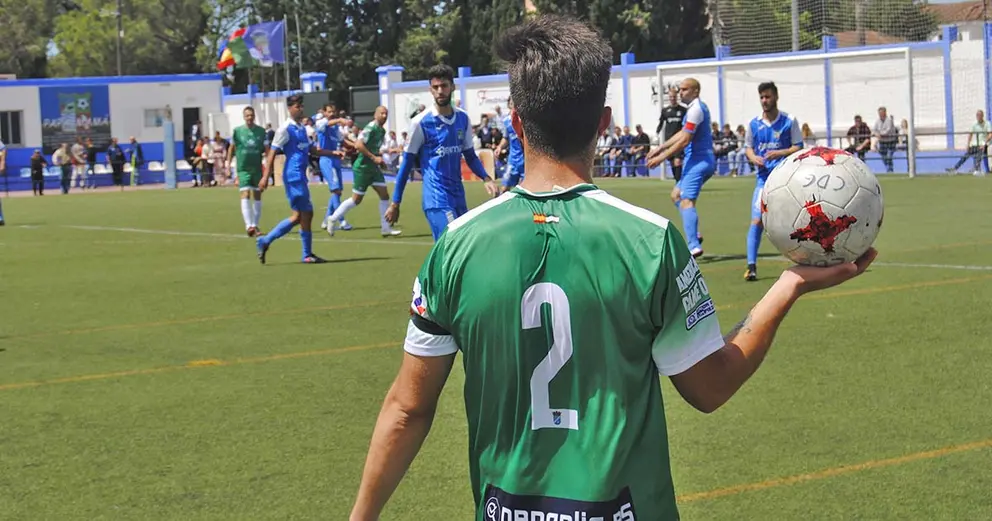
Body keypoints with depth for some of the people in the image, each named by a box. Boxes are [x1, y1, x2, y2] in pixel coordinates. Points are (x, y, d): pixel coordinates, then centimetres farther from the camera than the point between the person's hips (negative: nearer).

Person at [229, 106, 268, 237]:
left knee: (257, 196, 8)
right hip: (243, 169, -2)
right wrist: (228, 163, 4)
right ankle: (248, 225, -22)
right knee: (245, 195, -14)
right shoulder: (237, 131, 0)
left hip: (257, 168, 2)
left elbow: (266, 149, 7)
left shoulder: (261, 131, 3)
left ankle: (255, 225, 19)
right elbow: (232, 148, 10)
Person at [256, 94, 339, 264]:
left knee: (298, 216, 9)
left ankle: (265, 241, 13)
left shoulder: (302, 128, 16)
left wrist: (333, 153, 18)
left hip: (300, 176, 9)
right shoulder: (285, 129, -9)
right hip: (293, 176, -9)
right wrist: (266, 176, -19)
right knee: (306, 214, -5)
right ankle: (307, 255, 4)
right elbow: (272, 152, -13)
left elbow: (311, 149, 26)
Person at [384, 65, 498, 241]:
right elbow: (407, 164, -2)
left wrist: (486, 179, -3)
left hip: (458, 196, 7)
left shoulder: (463, 118, 7)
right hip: (436, 199, -7)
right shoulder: (421, 122, -8)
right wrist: (395, 203, 0)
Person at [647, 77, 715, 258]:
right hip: (703, 160, 11)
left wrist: (661, 157, -13)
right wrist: (660, 148, 23)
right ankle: (694, 235, 9)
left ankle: (694, 246, -24)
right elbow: (682, 134, 25)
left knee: (686, 201, -16)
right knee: (676, 194, 19)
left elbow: (684, 141, -18)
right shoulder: (698, 107, 17)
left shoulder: (695, 109, -14)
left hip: (698, 161, -11)